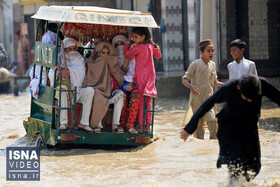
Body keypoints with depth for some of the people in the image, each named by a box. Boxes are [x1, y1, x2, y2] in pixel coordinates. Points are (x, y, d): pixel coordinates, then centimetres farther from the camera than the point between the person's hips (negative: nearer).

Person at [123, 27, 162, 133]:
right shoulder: (151, 46, 8)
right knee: (148, 102, 8)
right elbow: (158, 56, 26)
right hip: (151, 76, 6)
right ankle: (148, 126, 6)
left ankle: (141, 125, -2)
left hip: (141, 76, -6)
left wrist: (128, 42, 8)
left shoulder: (138, 47, -10)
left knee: (141, 101, -1)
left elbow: (127, 54, 2)